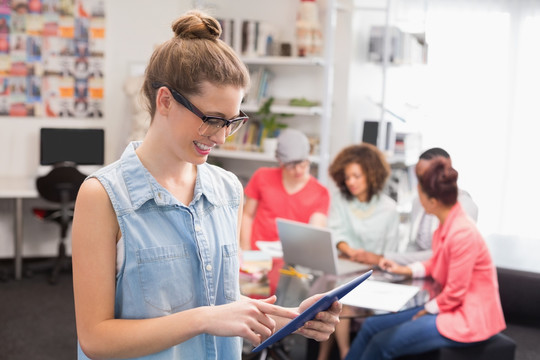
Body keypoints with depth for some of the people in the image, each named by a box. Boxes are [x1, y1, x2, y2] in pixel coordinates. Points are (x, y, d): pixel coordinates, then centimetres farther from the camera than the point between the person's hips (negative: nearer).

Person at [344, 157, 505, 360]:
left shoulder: (462, 233, -26)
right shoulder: (447, 223, 3)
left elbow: (455, 293, -20)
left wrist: (427, 310, -7)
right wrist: (404, 270, 13)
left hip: (467, 319, -9)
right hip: (451, 307, 9)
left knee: (382, 343, -15)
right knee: (371, 326, 3)